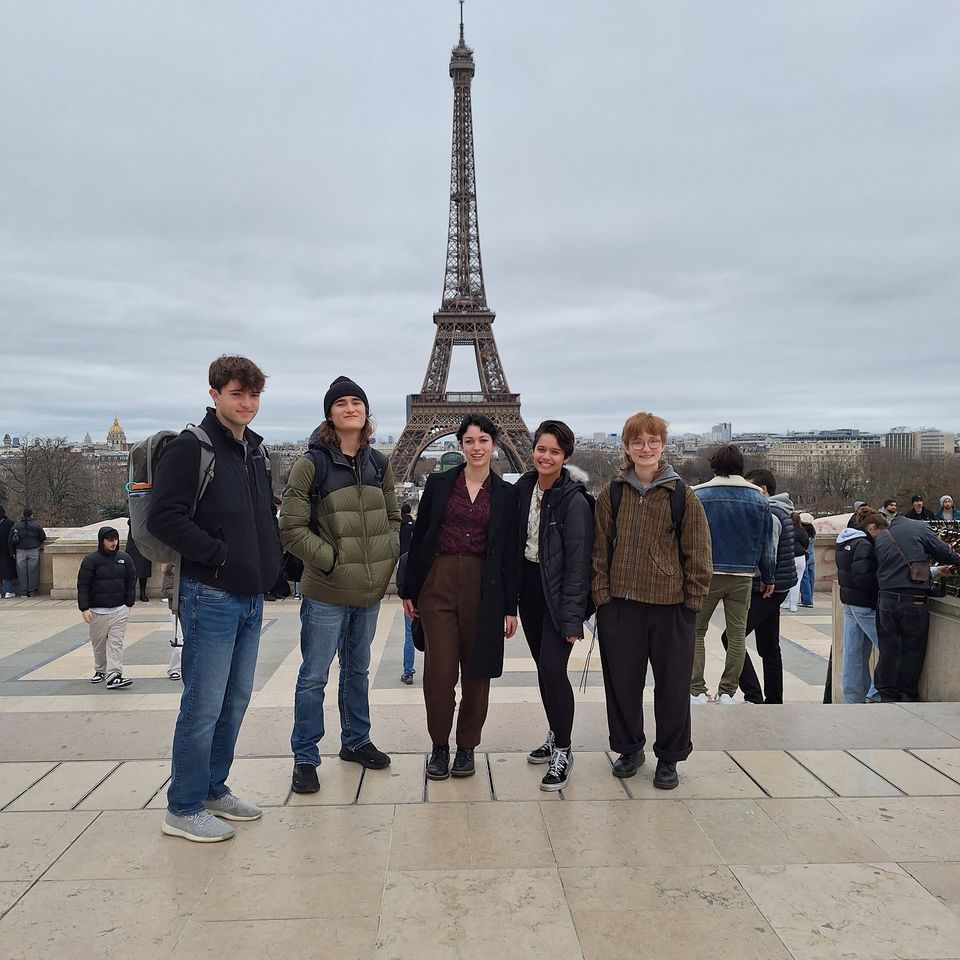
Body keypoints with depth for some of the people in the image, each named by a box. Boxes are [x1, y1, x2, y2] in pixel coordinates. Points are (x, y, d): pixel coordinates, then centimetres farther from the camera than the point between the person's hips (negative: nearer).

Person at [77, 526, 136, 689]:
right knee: (99, 643, 11)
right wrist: (84, 608, -11)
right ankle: (100, 670, 30)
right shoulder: (91, 560, -6)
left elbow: (131, 582, 10)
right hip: (97, 610, -1)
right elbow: (83, 585, -5)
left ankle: (114, 675, -9)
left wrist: (129, 604, 8)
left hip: (119, 610, 1)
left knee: (116, 642, -5)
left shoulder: (125, 558, 3)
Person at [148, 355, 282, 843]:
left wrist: (270, 561, 8)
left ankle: (213, 788, 31)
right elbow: (164, 518, -20)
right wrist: (218, 555, -19)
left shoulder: (255, 449, 13)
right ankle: (184, 809, 15)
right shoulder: (190, 447, -12)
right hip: (211, 596, -8)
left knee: (236, 701, 16)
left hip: (251, 596, 8)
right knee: (203, 706, 0)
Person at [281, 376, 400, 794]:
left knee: (358, 670, 20)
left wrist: (388, 557, 4)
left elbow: (393, 518, 18)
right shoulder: (312, 464, -10)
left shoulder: (378, 465, 7)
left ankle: (356, 740, 36)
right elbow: (291, 528, -12)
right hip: (327, 592, -5)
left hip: (371, 590, 6)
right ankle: (305, 757, 18)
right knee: (314, 676, 4)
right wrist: (331, 559, -15)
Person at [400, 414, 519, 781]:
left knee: (476, 669, 8)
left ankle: (467, 746, 24)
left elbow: (510, 552, 5)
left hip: (483, 588, 1)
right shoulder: (439, 483, 4)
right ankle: (439, 745, 18)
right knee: (439, 668, -1)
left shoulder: (506, 494, 5)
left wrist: (510, 608, 3)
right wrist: (409, 590, 3)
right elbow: (419, 537, 6)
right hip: (437, 584, 0)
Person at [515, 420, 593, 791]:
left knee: (552, 668, -11)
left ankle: (563, 751, 4)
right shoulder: (522, 488, 3)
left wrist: (572, 617, -18)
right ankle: (555, 736, 32)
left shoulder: (574, 500, -15)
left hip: (558, 592, -6)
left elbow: (578, 562, -16)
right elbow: (515, 541, 10)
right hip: (529, 587, 6)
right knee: (543, 666, 15)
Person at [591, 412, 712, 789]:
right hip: (620, 604, 2)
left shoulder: (682, 495, -2)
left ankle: (669, 758, 26)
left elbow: (698, 552, 1)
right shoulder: (612, 493, 3)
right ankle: (629, 748, 31)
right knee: (622, 681, 11)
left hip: (671, 605, -2)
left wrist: (694, 599, -3)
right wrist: (601, 594, -1)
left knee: (672, 684, 8)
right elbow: (600, 549, 5)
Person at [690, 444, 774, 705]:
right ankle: (727, 692, 13)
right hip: (743, 576, 2)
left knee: (696, 631, 7)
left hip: (707, 574, -2)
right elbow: (766, 543, 10)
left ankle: (697, 691, 3)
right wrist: (767, 578, 17)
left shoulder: (698, 495, -4)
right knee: (737, 634, 11)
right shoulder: (757, 498, 5)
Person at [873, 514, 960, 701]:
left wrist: (933, 571, 30)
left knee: (889, 651, 11)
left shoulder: (880, 539, 18)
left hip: (886, 600, 4)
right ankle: (908, 695, 16)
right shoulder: (920, 529, 5)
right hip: (914, 600, -4)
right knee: (913, 651, 9)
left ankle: (888, 696, 16)